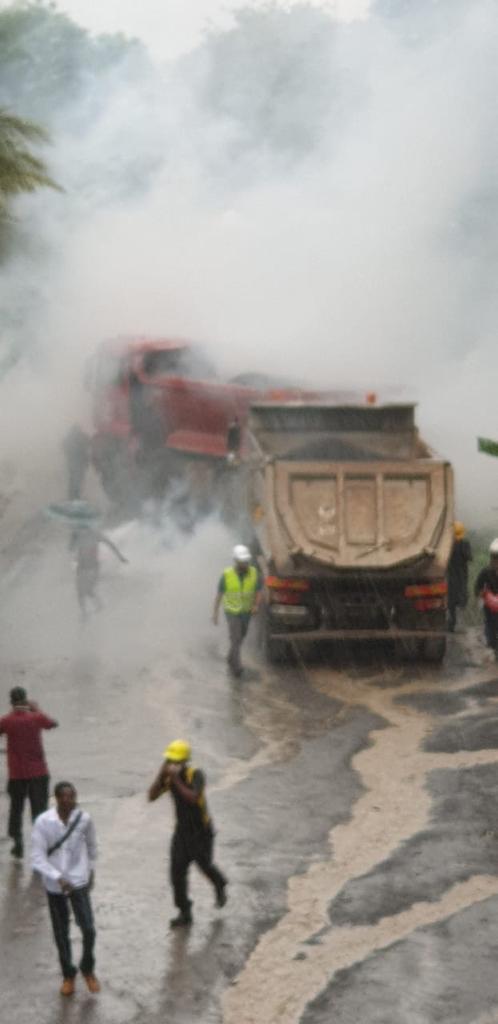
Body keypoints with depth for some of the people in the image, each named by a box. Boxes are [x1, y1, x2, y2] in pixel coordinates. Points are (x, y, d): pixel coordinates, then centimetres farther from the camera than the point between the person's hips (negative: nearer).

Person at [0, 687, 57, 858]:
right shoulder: (36, 718, -7)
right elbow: (53, 723, 12)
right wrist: (36, 709, 22)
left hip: (17, 774, 0)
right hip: (39, 773, 0)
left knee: (16, 808, 16)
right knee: (39, 809, 4)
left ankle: (17, 841, 12)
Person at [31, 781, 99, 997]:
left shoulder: (84, 818, -11)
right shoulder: (43, 822, -18)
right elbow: (37, 858, -17)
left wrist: (91, 869, 18)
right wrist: (58, 877, -27)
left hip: (79, 881, 0)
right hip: (54, 885, 0)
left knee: (88, 929, -8)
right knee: (61, 933, 10)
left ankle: (88, 969, 18)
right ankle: (68, 974, 31)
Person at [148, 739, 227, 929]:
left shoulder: (195, 775, -22)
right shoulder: (168, 776, -7)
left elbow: (193, 798, -38)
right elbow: (152, 796, -15)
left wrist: (176, 780, -38)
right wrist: (161, 776, -25)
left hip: (201, 830, -4)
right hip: (182, 830, 4)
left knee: (204, 865, 14)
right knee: (177, 870, -3)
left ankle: (220, 886, 49)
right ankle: (184, 913, 7)